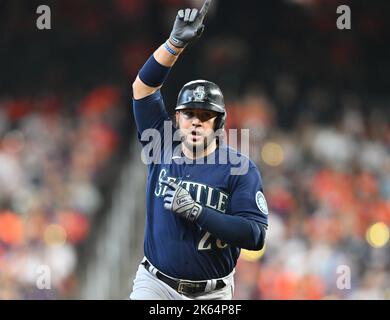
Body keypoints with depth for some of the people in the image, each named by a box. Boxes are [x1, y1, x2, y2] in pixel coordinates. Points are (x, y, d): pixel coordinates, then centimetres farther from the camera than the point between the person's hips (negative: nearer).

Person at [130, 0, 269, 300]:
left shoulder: (240, 168, -7)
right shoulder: (163, 147, 2)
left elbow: (256, 236, -16)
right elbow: (144, 86, -5)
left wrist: (197, 212, -21)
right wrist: (176, 42, -18)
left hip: (212, 293, -1)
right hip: (156, 284, 1)